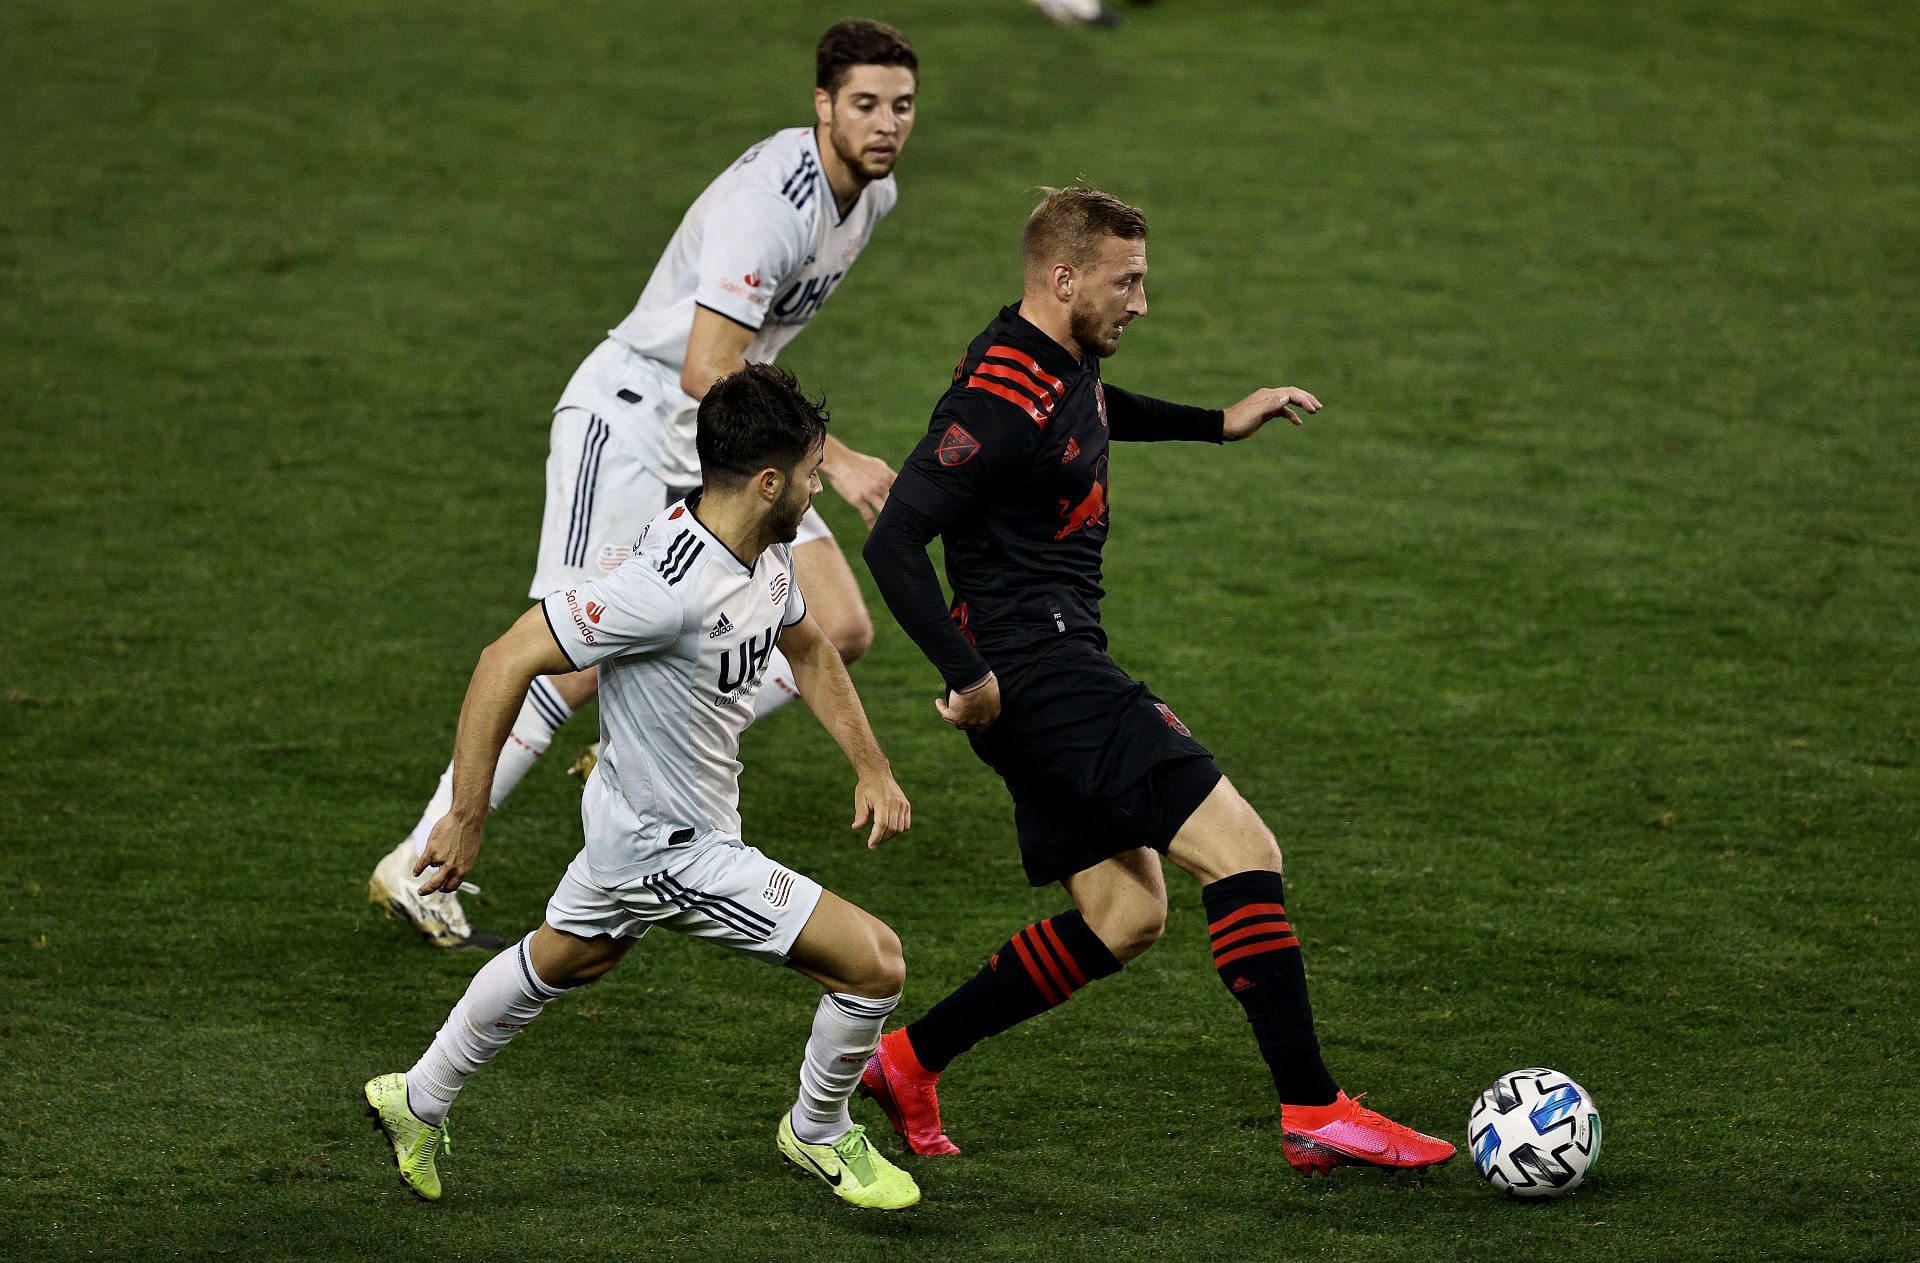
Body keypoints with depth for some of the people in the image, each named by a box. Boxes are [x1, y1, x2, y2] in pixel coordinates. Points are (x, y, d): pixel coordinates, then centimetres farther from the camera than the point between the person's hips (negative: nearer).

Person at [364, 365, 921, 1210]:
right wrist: (465, 820, -26)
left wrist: (872, 769, 12)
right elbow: (508, 662, -30)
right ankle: (818, 1135, 19)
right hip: (674, 850, -10)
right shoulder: (671, 586, -33)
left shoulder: (764, 554, -4)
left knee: (564, 960, 33)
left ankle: (418, 1102, 51)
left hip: (634, 824, 10)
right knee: (873, 963, -7)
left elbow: (808, 650, 18)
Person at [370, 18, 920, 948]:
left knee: (839, 631, -2)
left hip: (719, 439, 9)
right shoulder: (772, 199, -25)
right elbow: (707, 372, -28)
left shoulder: (873, 194, 5)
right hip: (631, 411, -9)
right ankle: (418, 866, -10)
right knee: (587, 657, -17)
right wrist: (831, 460, -26)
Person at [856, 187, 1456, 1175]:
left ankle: (907, 1061, 18)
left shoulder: (1069, 363, 11)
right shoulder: (999, 398, -20)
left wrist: (1218, 424, 35)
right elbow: (893, 544, -23)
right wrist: (969, 678, -25)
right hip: (1038, 672, -11)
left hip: (1065, 669, 11)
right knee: (1241, 851, -14)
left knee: (1123, 917, 13)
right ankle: (1314, 1113, -13)